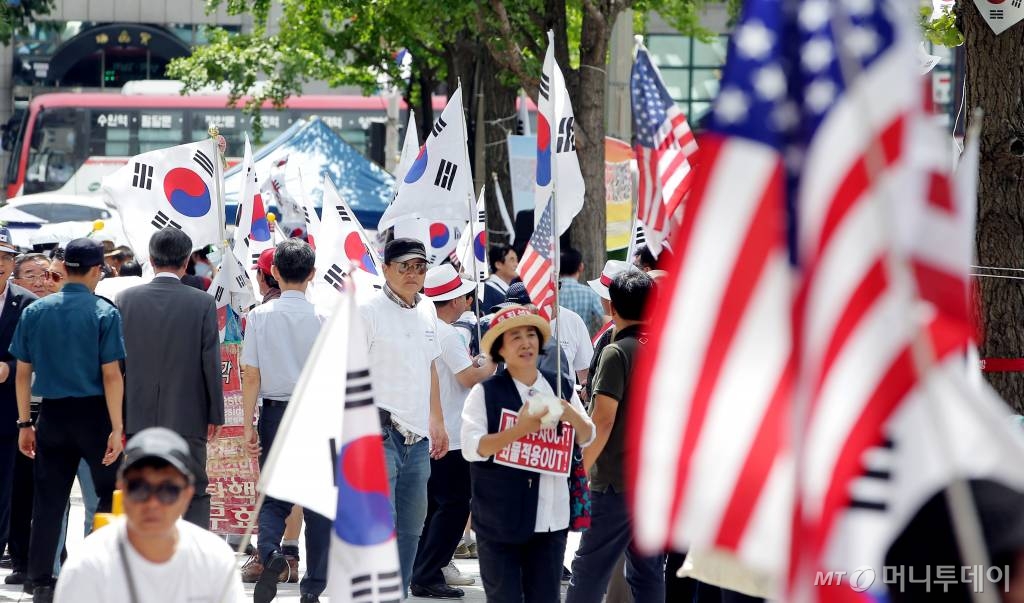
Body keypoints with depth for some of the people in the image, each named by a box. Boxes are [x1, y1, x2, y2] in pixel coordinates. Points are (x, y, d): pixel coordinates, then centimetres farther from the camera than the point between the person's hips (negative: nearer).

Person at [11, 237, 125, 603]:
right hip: (93, 412, -4)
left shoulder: (35, 312, 3)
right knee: (110, 492, 9)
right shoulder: (104, 313, -8)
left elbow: (22, 372, 6)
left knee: (49, 500, 7)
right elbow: (111, 375, -11)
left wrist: (24, 423, 12)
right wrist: (116, 429, -11)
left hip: (52, 414, 4)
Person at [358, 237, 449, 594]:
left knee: (411, 525, 12)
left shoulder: (426, 310, 14)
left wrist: (438, 421, 23)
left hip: (418, 436, 8)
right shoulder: (368, 311, -8)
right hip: (382, 432, -8)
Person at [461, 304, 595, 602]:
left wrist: (572, 416, -8)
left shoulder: (561, 388, 9)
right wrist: (519, 430, -24)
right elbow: (471, 448, -13)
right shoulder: (485, 393, -4)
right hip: (500, 519, -4)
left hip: (550, 519, 4)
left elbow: (588, 439, 14)